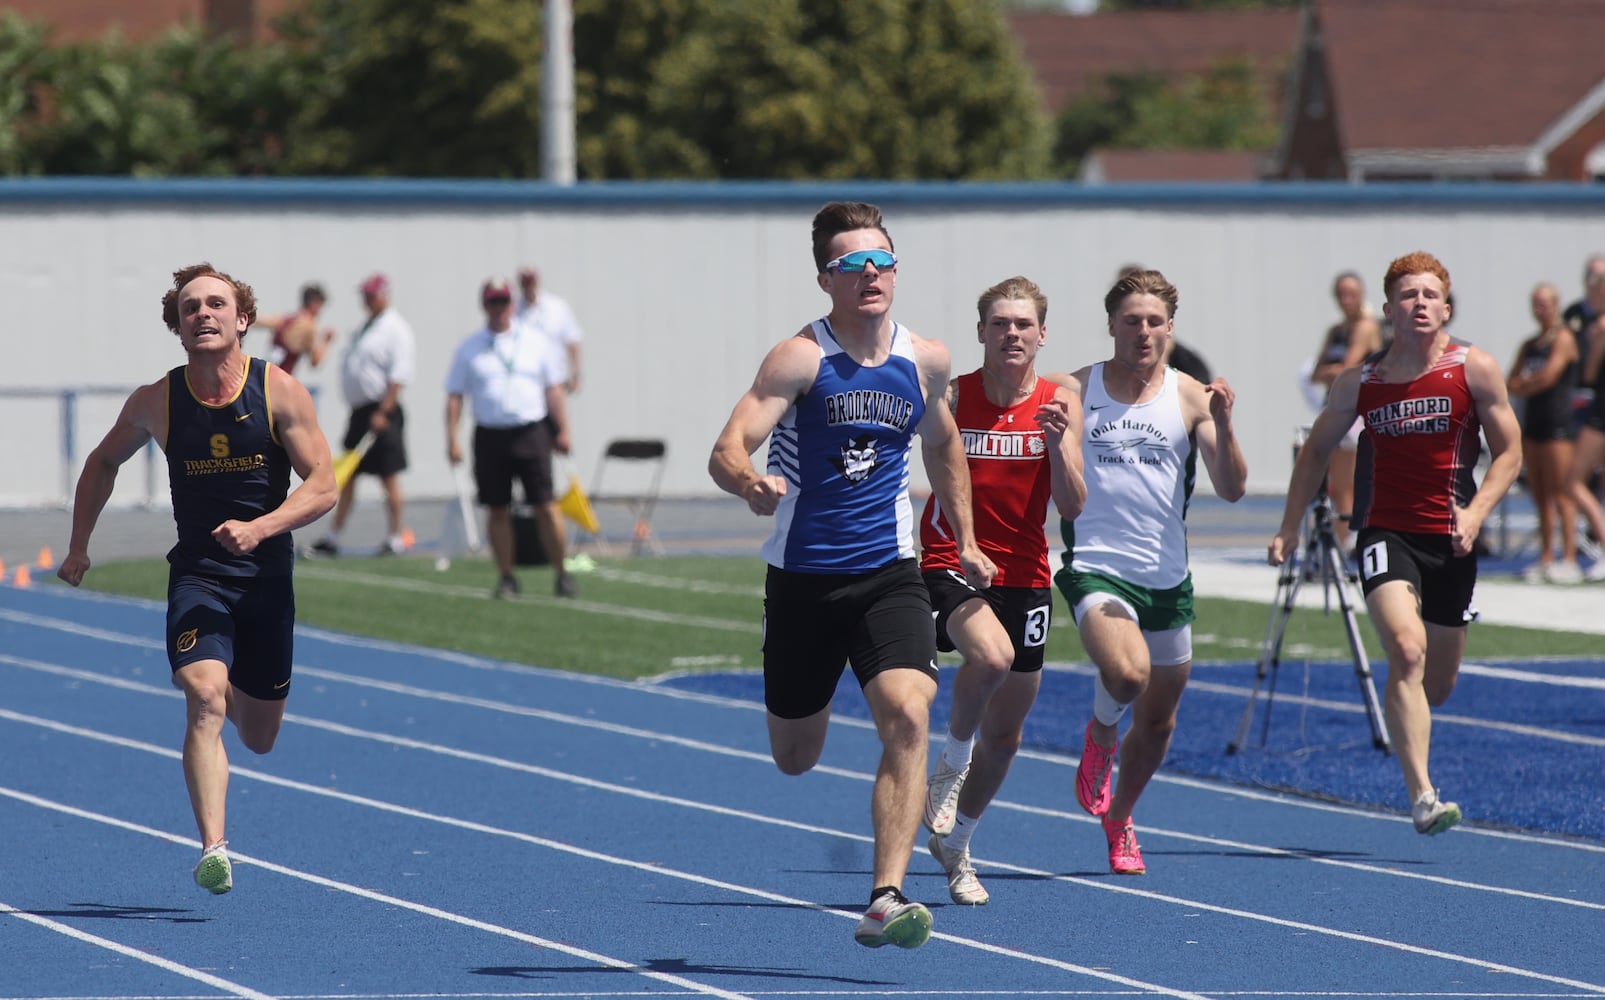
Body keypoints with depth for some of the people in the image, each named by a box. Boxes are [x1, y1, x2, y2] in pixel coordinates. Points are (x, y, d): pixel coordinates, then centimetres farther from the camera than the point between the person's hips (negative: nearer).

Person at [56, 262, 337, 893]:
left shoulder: (280, 392, -8)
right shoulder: (154, 403, -4)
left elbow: (324, 487, -10)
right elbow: (103, 463, 16)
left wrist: (259, 528, -25)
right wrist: (79, 546, 13)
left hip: (267, 576, 1)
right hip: (197, 575, -1)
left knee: (259, 740, 14)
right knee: (205, 699, -27)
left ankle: (236, 697, 52)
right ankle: (213, 850, -32)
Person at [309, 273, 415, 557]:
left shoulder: (395, 329, -9)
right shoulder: (365, 328, 18)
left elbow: (399, 375, -17)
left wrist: (383, 412, -23)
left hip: (381, 411, -9)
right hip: (359, 410, 9)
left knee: (388, 475, -5)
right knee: (347, 476, 7)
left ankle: (396, 538, 0)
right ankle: (334, 537, 8)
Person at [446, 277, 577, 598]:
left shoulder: (534, 342, 8)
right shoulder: (469, 348, 6)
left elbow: (553, 390, 10)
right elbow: (454, 396, 6)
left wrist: (562, 430, 3)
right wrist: (452, 439, -3)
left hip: (531, 433, -1)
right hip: (490, 436, 1)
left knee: (546, 507, -6)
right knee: (497, 510, 4)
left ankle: (562, 574, 2)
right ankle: (507, 578, 12)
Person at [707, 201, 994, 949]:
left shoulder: (925, 361, 2)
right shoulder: (800, 358, -12)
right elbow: (726, 451, -23)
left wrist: (965, 540, 23)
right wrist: (750, 482, -45)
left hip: (888, 574, 2)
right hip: (803, 578, -2)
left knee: (908, 717, -23)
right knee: (794, 760, 12)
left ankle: (885, 901, -24)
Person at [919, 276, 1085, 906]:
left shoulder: (1058, 402, -2)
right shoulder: (951, 398, -7)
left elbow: (1072, 506, -7)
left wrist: (1058, 440, -23)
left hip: (1024, 575, 3)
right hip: (951, 564, -3)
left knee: (1005, 733, 11)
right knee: (991, 655, -35)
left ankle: (955, 846, 34)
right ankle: (952, 763, -7)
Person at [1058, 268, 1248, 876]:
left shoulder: (1190, 397, 2)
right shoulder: (1076, 392, 0)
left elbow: (1231, 489, -4)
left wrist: (1223, 425, -21)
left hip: (1167, 578, 3)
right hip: (1096, 568, -3)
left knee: (1157, 722, 13)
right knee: (1127, 671, -31)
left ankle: (1119, 820, 40)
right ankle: (1100, 736, 4)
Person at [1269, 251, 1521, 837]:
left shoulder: (1475, 370, -2)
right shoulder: (1360, 383, 1)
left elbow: (1509, 453, 1)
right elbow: (1316, 449, 16)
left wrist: (1475, 512, -15)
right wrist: (1289, 527, 10)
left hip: (1449, 540, 1)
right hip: (1386, 533, -1)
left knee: (1437, 687, 12)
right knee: (1407, 651, -26)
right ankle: (1422, 797, -30)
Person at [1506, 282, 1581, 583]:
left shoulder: (1563, 338, -3)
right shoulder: (1529, 345, 19)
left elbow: (1548, 376, -14)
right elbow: (1511, 385, 14)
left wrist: (1523, 383, 3)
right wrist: (1532, 382, -6)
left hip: (1557, 422, -7)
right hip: (1532, 422, 7)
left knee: (1559, 494, -10)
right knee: (1540, 495, 6)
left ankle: (1569, 561, -11)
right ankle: (1545, 559, 8)